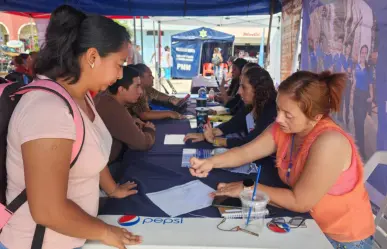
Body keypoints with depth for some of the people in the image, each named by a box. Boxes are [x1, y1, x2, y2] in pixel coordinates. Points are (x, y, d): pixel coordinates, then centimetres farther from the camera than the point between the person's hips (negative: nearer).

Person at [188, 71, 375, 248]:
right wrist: (212, 162, -16)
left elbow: (299, 202, -27)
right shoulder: (283, 128, -8)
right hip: (307, 222, 6)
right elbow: (245, 153, 0)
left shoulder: (329, 143, -31)